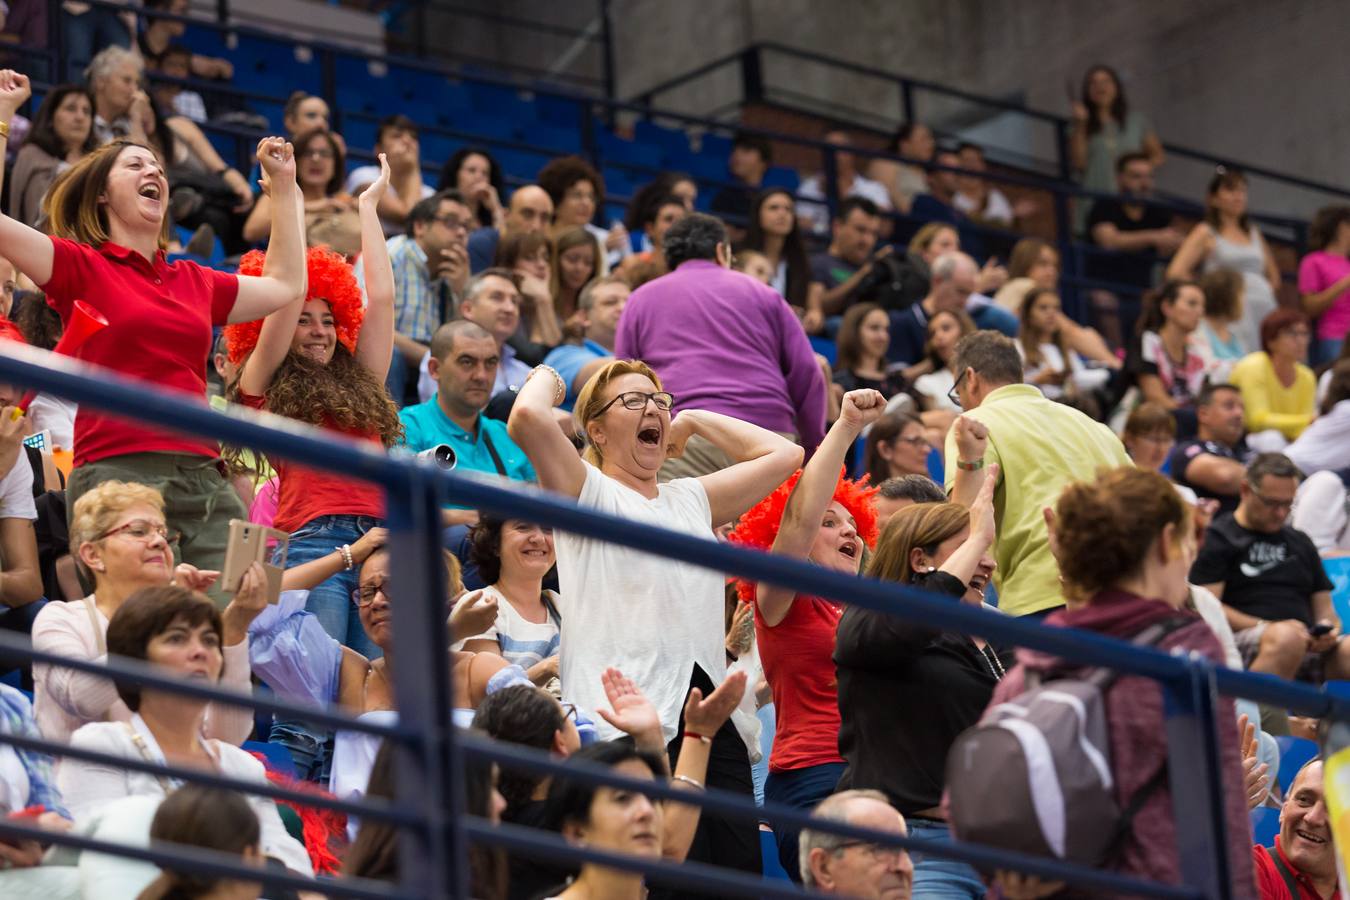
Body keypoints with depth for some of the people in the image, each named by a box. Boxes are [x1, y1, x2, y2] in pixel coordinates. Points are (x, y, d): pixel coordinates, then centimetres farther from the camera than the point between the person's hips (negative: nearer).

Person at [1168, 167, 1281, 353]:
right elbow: (1176, 272, -7)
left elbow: (1273, 274, 33)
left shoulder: (1253, 233, 22)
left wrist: (1269, 291, 13)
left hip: (1267, 310, 6)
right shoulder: (1206, 233, 5)